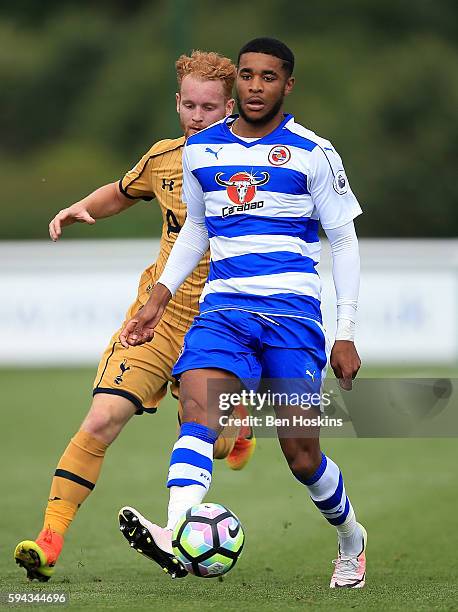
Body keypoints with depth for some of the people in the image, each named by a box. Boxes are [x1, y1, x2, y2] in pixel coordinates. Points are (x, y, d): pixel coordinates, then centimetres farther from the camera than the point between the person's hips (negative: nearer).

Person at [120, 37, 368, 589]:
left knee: (301, 454, -1)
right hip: (222, 308, 3)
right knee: (198, 408, -25)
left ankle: (350, 539, 28)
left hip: (293, 313, -3)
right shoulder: (200, 149, 11)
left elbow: (343, 241, 4)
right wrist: (161, 295, 13)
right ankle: (177, 536, -44)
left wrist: (346, 335, -1)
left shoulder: (313, 154, 0)